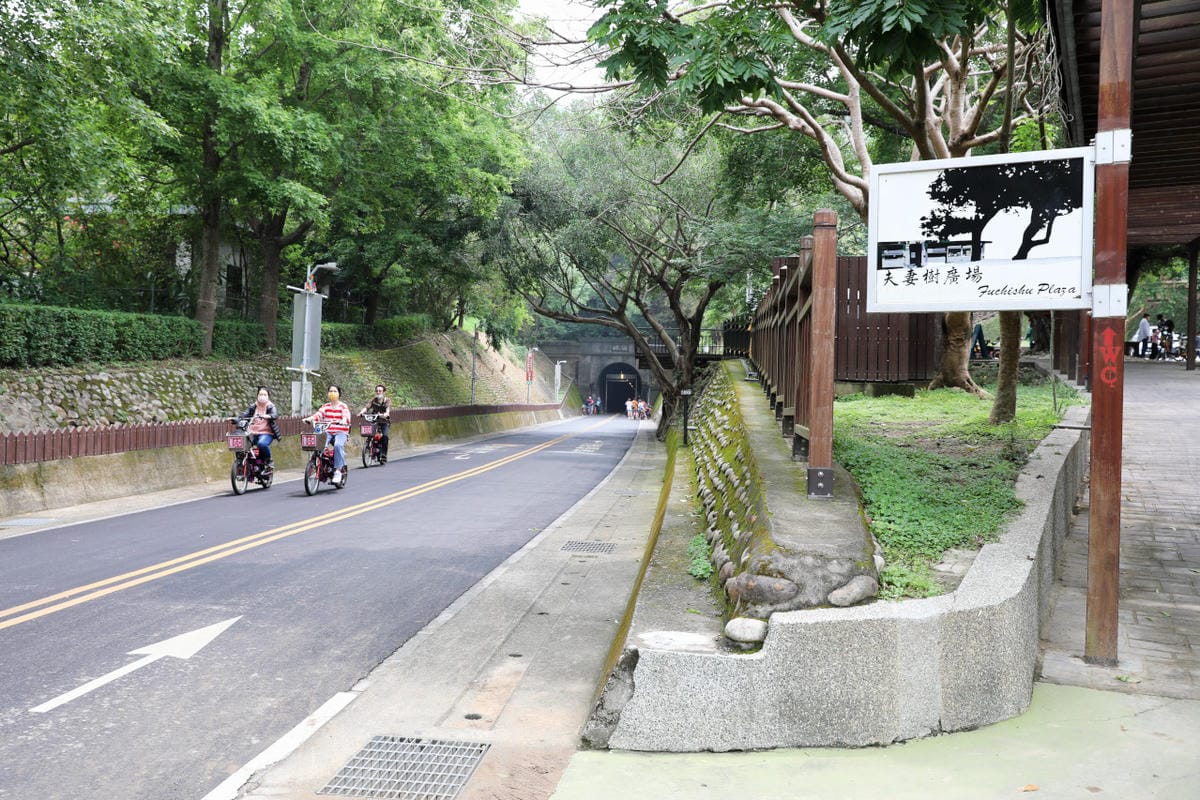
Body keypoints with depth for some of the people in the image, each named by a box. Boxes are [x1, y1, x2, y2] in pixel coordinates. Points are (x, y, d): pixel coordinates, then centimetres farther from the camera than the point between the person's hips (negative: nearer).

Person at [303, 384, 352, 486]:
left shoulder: (343, 406, 5)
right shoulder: (326, 407, 15)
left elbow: (346, 416, -13)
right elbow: (318, 414, -2)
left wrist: (343, 421, -37)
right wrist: (309, 419, -22)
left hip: (341, 432, -3)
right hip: (327, 432, 3)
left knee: (338, 445, -34)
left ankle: (338, 471, -30)